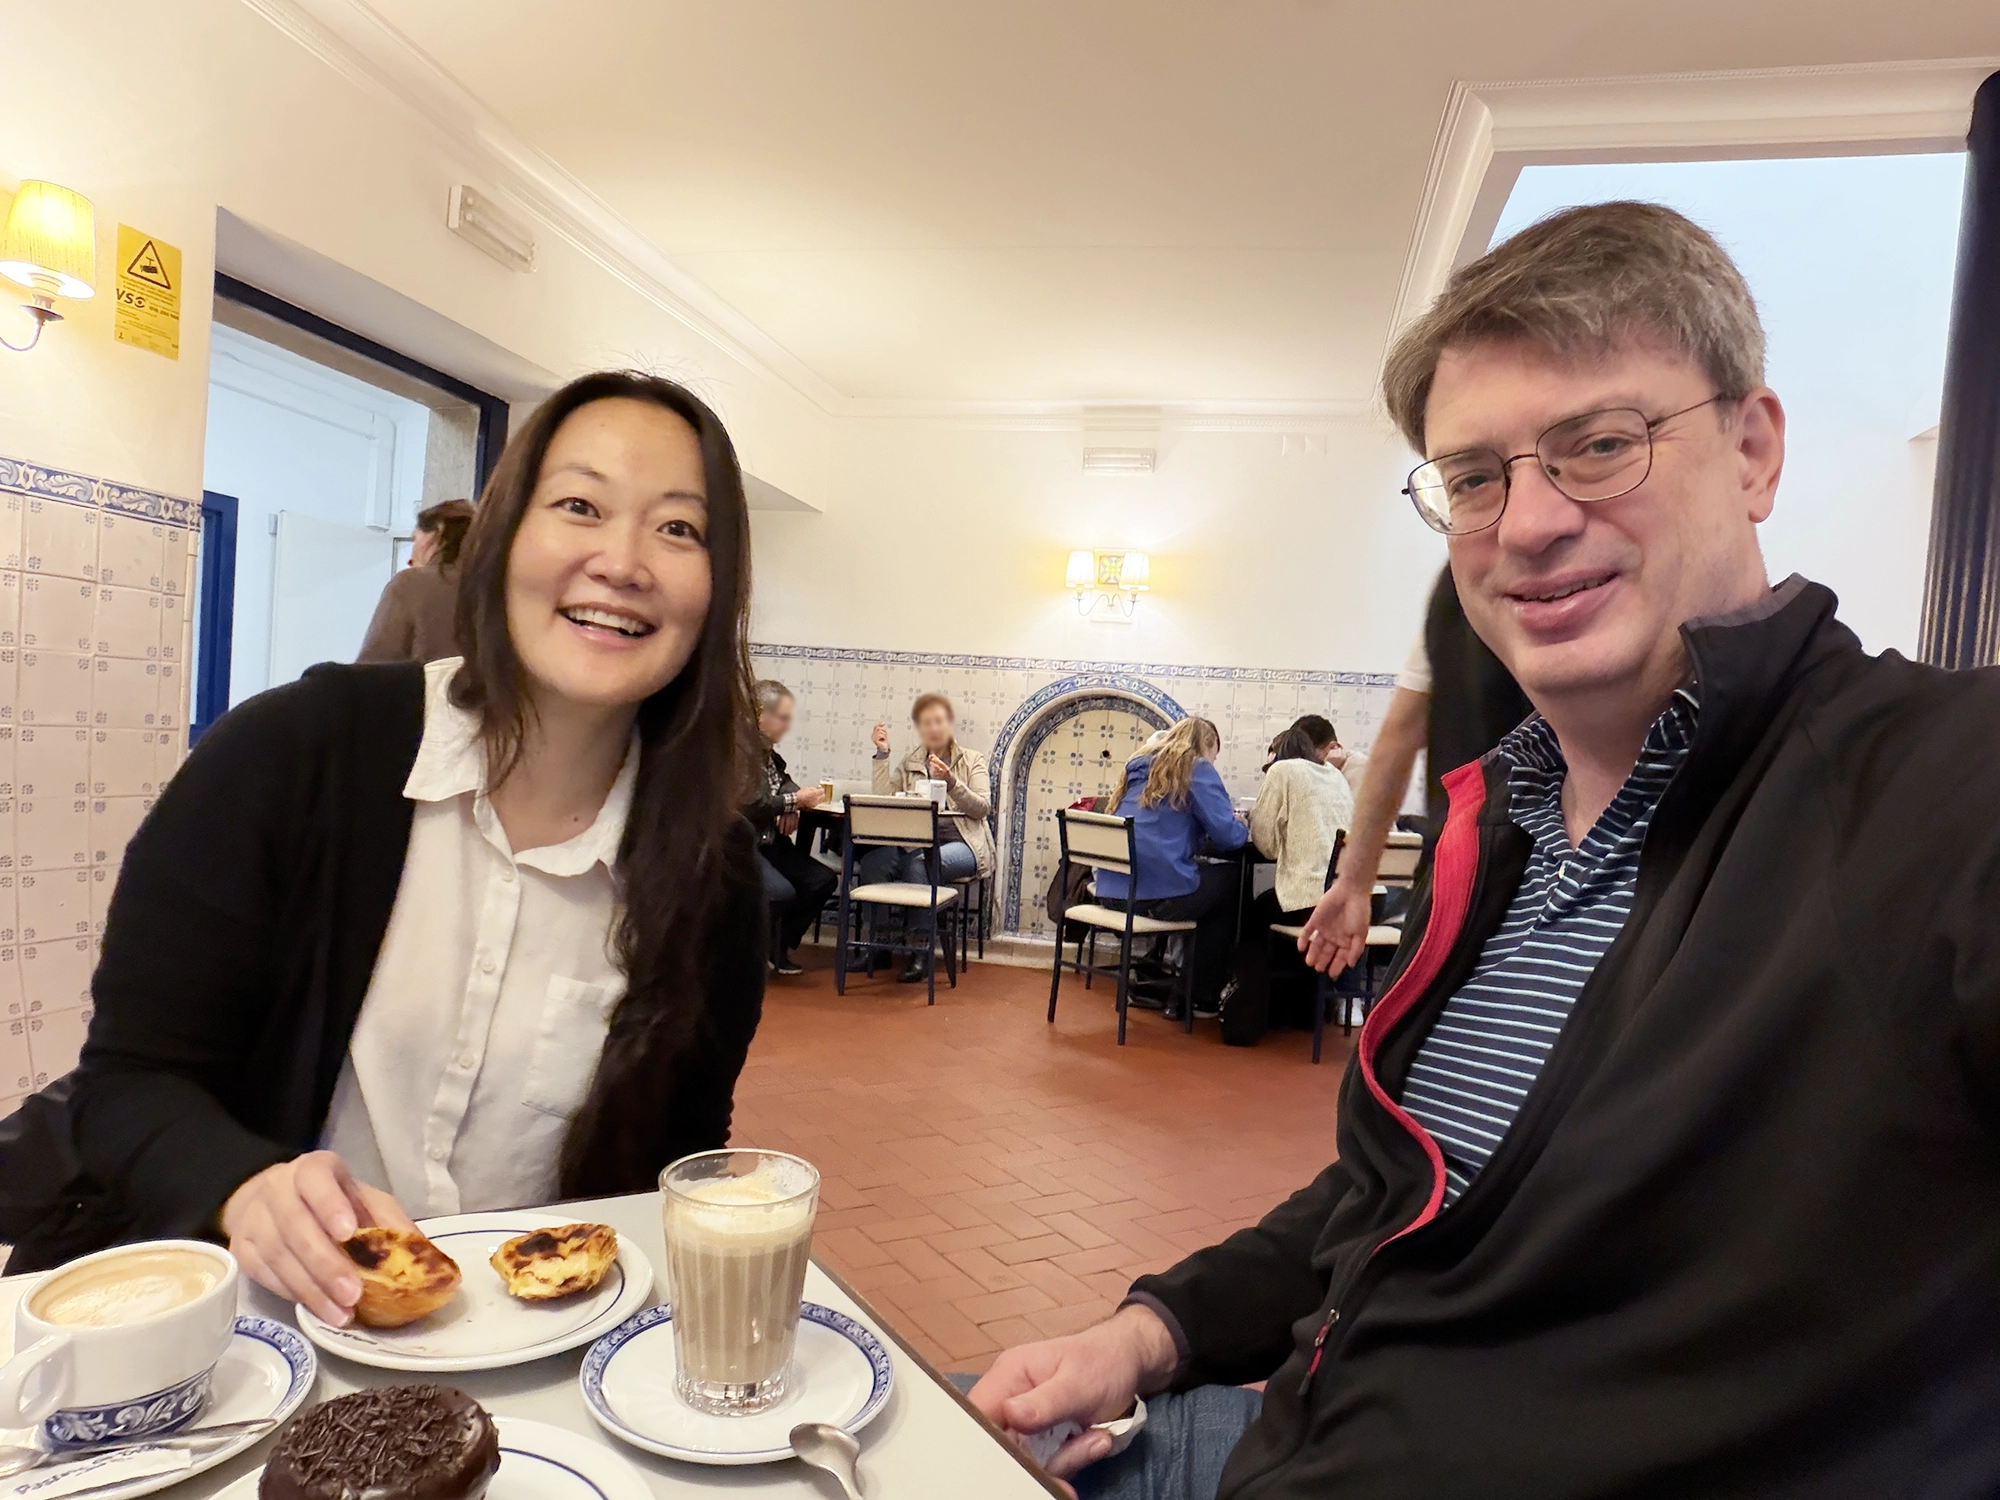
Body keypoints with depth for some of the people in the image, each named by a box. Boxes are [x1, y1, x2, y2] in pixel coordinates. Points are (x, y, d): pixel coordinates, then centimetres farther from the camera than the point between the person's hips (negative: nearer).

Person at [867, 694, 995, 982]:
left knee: (920, 863, -36)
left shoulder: (972, 760, 13)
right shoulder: (908, 764, 20)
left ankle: (919, 954, -25)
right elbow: (883, 800, 4)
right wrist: (882, 754, 3)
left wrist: (951, 782, -14)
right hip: (915, 844, 3)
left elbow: (982, 807, 0)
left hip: (960, 844, -3)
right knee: (873, 860, -28)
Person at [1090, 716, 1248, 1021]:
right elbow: (1227, 835, -7)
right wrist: (1242, 827, 16)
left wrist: (1228, 822, 35)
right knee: (1231, 881, 15)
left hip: (1111, 890, 8)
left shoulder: (1140, 767, 21)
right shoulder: (1198, 770, 0)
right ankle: (1201, 998, 19)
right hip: (1156, 892, -8)